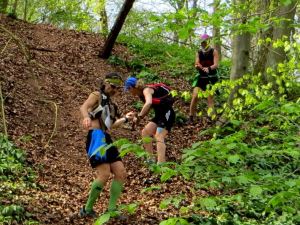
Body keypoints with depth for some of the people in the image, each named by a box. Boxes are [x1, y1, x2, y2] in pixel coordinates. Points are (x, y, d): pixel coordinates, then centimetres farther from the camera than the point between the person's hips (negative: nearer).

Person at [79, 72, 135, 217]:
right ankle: (87, 210, -7)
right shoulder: (96, 95, 3)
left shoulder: (110, 104, 24)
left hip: (106, 139, 9)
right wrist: (86, 117, -40)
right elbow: (84, 107, -18)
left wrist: (125, 119, 29)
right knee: (104, 174, -18)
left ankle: (111, 209, 5)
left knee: (121, 174, 2)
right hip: (96, 137, -8)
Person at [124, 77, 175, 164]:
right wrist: (138, 118, 2)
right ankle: (151, 159, 13)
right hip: (160, 114, 10)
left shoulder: (146, 90, -17)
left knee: (159, 136, -21)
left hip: (167, 114, -10)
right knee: (145, 132, 9)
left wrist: (139, 116, -36)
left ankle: (161, 163, -30)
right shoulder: (142, 94, 10)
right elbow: (147, 109, 16)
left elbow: (149, 103, -38)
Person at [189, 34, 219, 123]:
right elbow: (196, 64, -2)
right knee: (195, 96, -8)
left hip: (211, 77, -3)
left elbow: (216, 64, -16)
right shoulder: (198, 53, 4)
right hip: (201, 77, 3)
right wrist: (197, 66, -28)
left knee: (210, 97, -5)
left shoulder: (214, 52, -5)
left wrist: (208, 68, -36)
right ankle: (191, 117, -1)